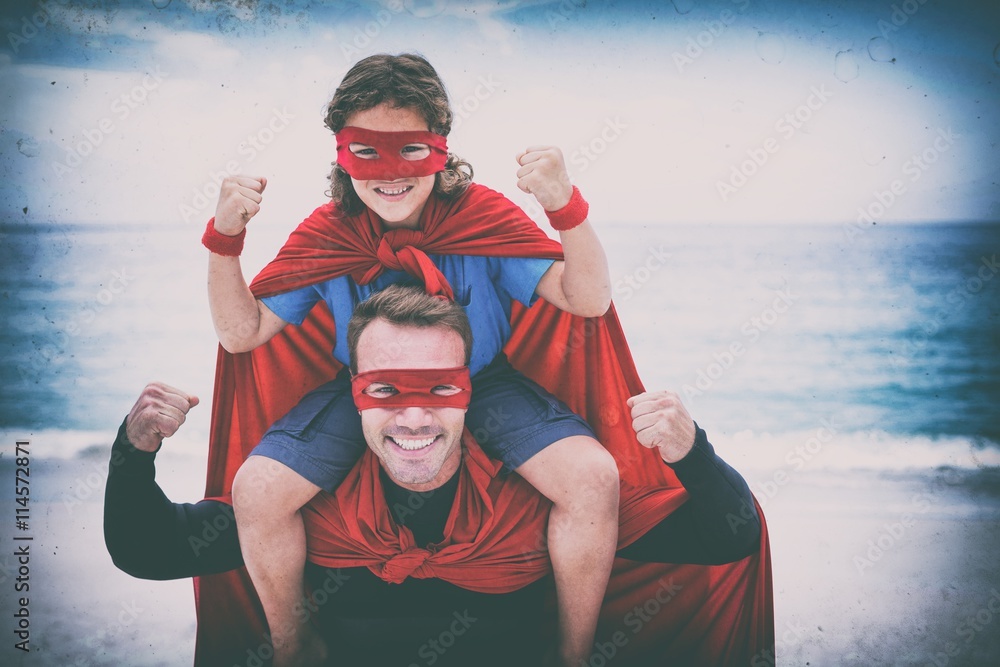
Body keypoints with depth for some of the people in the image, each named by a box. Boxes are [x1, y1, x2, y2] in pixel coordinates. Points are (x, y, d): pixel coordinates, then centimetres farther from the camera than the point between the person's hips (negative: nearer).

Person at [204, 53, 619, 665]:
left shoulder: (484, 217, -17)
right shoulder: (327, 236, -12)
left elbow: (590, 301, -23)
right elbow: (242, 333, -8)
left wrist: (566, 207, -40)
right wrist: (225, 241, -24)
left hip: (483, 385, -1)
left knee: (594, 479, -27)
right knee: (256, 490, -21)